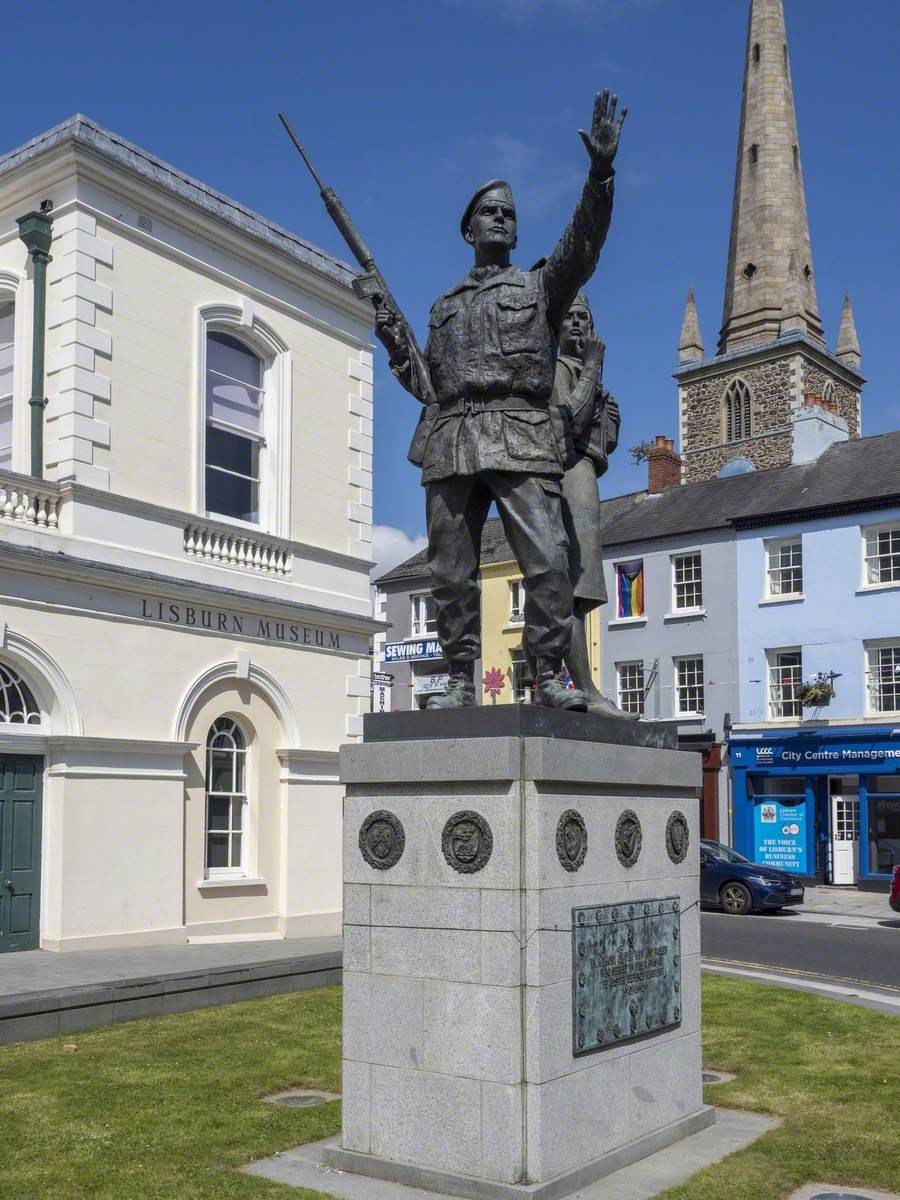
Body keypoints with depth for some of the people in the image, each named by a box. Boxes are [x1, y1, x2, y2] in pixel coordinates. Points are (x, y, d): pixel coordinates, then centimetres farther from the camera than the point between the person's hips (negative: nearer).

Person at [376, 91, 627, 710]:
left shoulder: (540, 286, 17)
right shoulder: (446, 306, 27)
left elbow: (582, 245, -2)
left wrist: (601, 172, -15)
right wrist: (390, 334, 10)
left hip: (521, 436, -3)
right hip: (451, 440, 3)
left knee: (547, 559, -14)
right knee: (451, 570, 0)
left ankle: (550, 674, -7)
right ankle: (462, 679, 7)